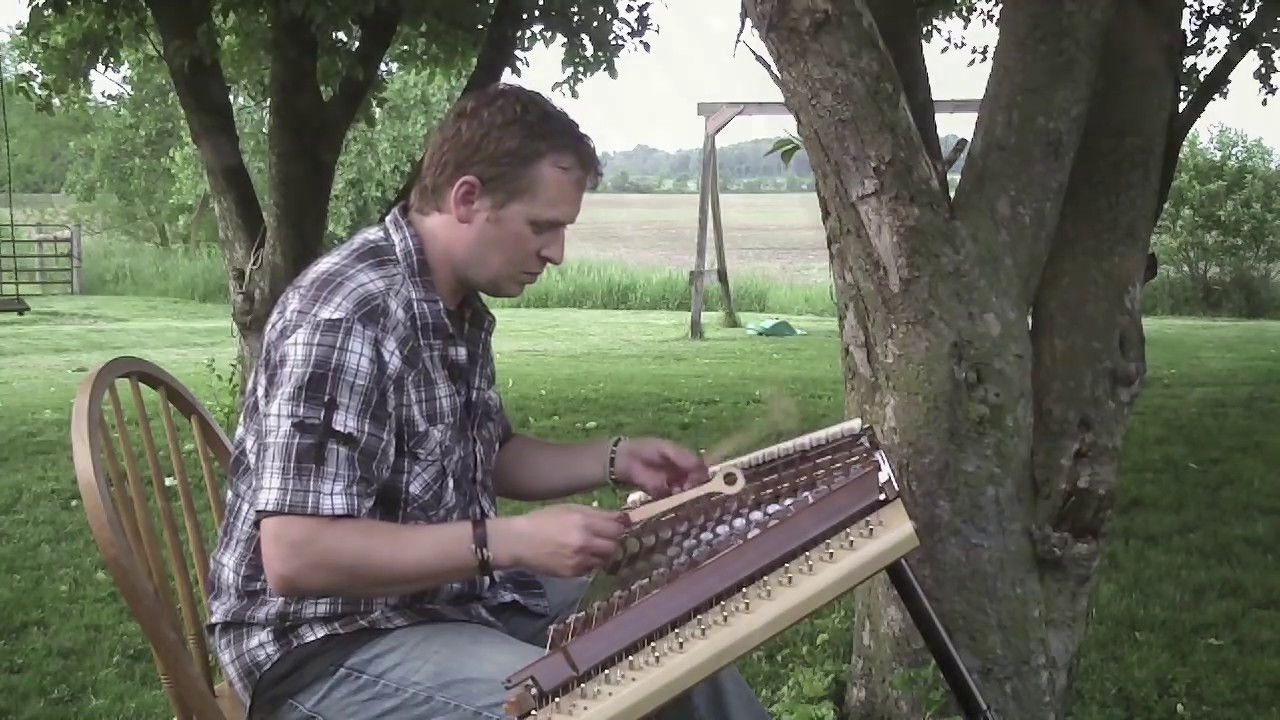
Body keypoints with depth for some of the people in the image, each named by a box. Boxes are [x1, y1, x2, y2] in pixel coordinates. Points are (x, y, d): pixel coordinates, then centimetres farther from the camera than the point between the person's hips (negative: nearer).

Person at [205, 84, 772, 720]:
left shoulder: (461, 307, 4)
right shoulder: (345, 317, -26)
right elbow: (294, 555, -31)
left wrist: (614, 460, 3)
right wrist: (510, 541, -31)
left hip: (451, 592, 9)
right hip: (329, 642, -9)